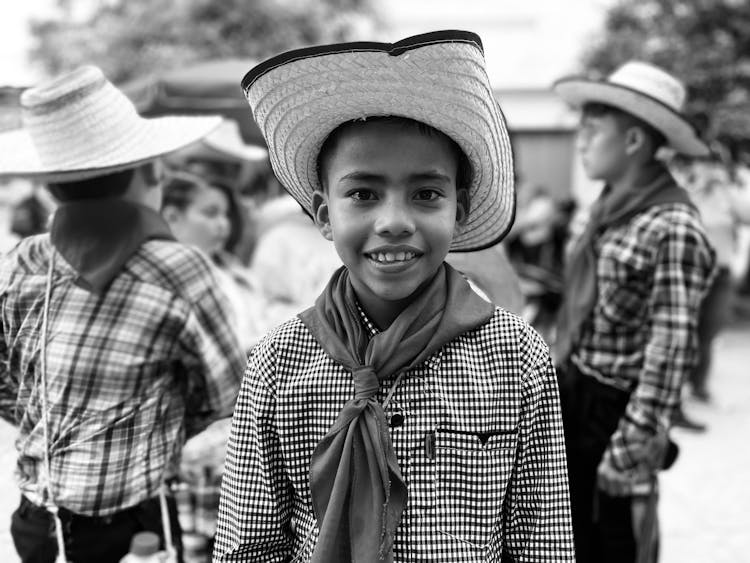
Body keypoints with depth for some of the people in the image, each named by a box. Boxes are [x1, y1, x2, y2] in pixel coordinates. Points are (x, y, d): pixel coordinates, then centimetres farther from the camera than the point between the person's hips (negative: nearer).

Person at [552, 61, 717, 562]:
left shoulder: (673, 228, -20)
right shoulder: (610, 206, 6)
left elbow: (671, 351, -21)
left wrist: (636, 451, -21)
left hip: (615, 412, -8)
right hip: (571, 399, 8)